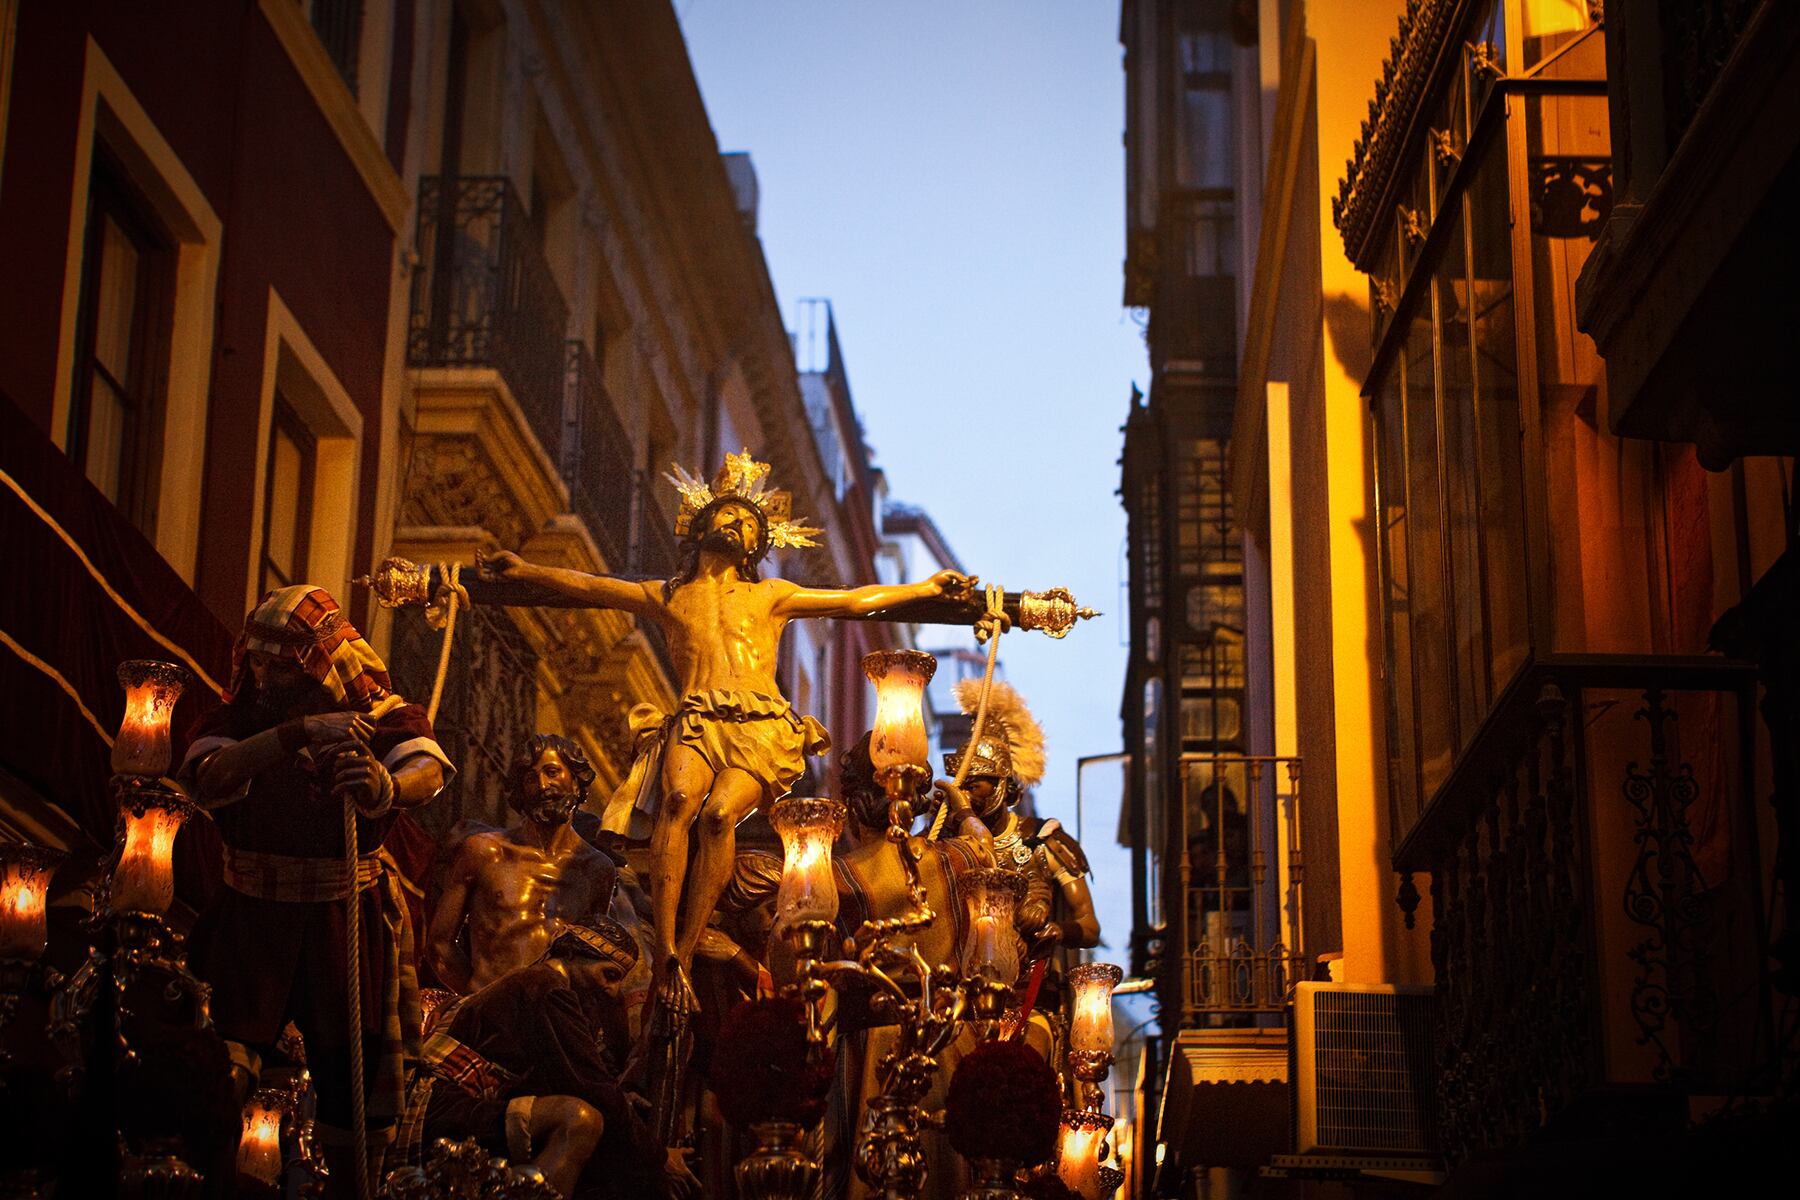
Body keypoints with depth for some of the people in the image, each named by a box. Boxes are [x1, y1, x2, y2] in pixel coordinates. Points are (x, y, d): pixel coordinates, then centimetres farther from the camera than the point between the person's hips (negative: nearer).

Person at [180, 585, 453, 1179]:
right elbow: (212, 778, -24)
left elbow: (428, 772, -26)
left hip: (349, 924, 0)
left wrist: (387, 788, -50)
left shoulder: (380, 717, -5)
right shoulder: (235, 720, -2)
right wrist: (297, 733, -38)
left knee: (353, 1074, 9)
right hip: (252, 923, 1)